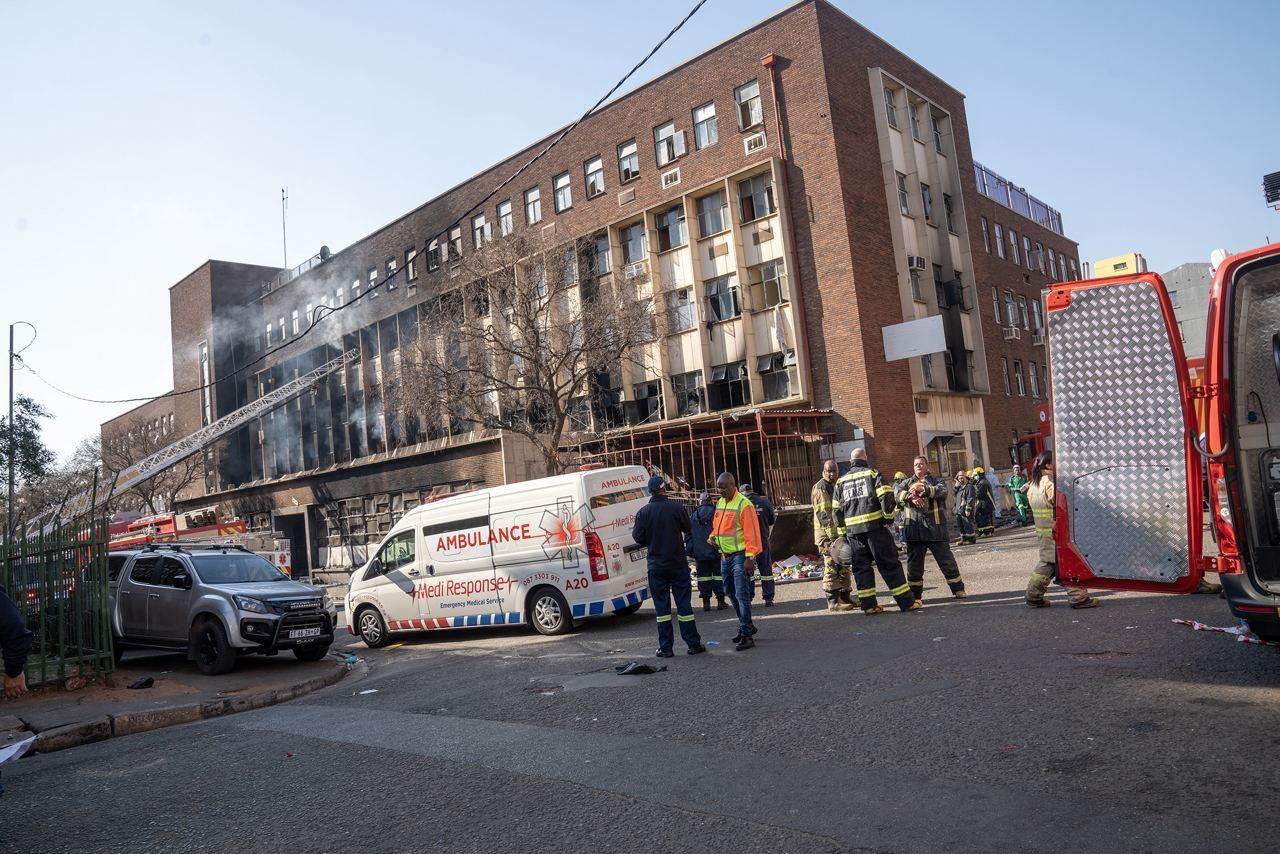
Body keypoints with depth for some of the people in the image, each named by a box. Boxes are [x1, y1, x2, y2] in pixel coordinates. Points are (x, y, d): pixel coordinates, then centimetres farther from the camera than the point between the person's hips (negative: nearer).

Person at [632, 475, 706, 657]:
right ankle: (693, 644, 12)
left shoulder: (643, 512, -7)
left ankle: (665, 647, 9)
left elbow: (638, 537, -2)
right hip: (678, 563, 0)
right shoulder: (677, 508, -9)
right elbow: (689, 530, 1)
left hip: (656, 565, 1)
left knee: (662, 606, 7)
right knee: (684, 603, 7)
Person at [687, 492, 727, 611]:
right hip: (716, 551, -1)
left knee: (704, 575, 7)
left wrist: (690, 550, 11)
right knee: (718, 575, 5)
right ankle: (720, 601, 6)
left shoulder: (692, 515, 3)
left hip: (700, 552, 2)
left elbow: (688, 534, 6)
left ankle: (706, 602, 7)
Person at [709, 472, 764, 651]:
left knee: (742, 595, -8)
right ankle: (746, 625, 31)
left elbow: (752, 533, -17)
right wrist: (713, 537, 3)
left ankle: (747, 634, -3)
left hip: (740, 556, -8)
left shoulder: (744, 504, -14)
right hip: (725, 556, 8)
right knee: (730, 593, 15)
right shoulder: (720, 503, 12)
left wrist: (749, 558, -20)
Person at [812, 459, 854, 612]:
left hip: (841, 533, 9)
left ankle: (845, 597, 22)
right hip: (827, 535, -9)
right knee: (831, 567, -8)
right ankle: (833, 602, -4)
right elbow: (823, 515, -19)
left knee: (844, 567, 13)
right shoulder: (820, 488, -12)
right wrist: (832, 536, -25)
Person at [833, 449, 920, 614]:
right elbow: (886, 496, -11)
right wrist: (889, 517, 0)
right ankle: (907, 602, 2)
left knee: (861, 567, 9)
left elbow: (837, 510, 13)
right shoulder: (872, 474, 3)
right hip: (875, 526, -3)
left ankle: (868, 605, 7)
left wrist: (843, 534, 16)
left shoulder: (841, 481, 15)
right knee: (890, 564, 0)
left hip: (852, 530, 3)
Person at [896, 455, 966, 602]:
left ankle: (958, 589, 19)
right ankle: (915, 594, 16)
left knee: (946, 560, 4)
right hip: (914, 529, 2)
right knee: (914, 563, 6)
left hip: (935, 528, -1)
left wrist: (923, 489, -26)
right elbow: (897, 491, -6)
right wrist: (911, 497, -25)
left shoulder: (937, 481, 10)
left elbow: (942, 490, -13)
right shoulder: (907, 482, 14)